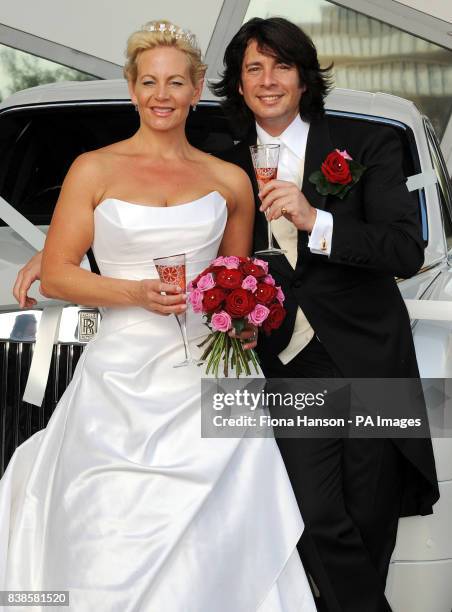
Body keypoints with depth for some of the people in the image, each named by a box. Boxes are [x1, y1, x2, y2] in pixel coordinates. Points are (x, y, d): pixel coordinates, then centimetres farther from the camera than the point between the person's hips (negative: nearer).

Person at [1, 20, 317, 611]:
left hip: (207, 377, 2)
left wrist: (243, 323, 1)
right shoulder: (95, 170, 3)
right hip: (123, 379, -1)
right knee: (119, 548, -2)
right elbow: (56, 275, 1)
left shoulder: (230, 180, 10)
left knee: (218, 540, -6)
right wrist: (134, 292, -14)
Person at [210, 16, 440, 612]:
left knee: (371, 519, 7)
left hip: (370, 358, -1)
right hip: (292, 367, 2)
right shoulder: (232, 169, 7)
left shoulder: (367, 144, -3)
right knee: (319, 520, -12)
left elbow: (407, 253, -12)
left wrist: (315, 221, -26)